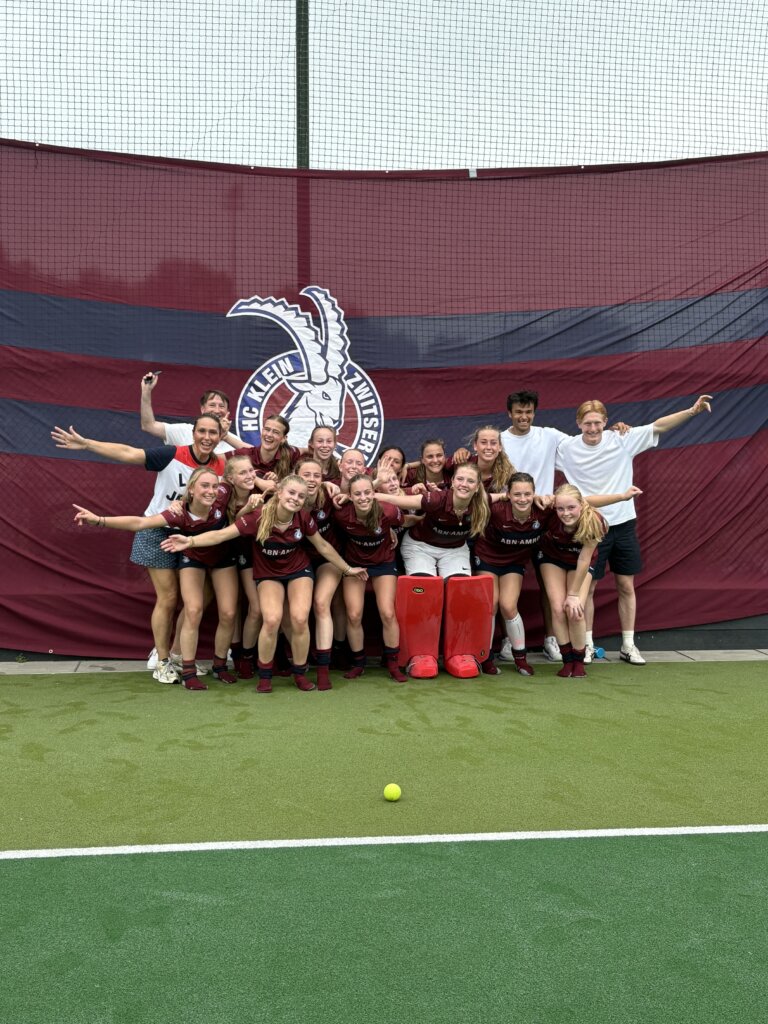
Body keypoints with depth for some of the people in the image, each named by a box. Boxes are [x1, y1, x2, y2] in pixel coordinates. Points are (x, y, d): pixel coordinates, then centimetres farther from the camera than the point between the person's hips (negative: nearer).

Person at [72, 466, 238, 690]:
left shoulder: (221, 503, -32)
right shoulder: (180, 513, -35)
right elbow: (140, 523, -44)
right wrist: (99, 520, -52)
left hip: (222, 559, 2)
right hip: (193, 560, -2)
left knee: (228, 614, -2)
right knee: (193, 612, -16)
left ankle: (220, 666, 18)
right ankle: (188, 672, -5)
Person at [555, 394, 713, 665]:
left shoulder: (622, 440, -5)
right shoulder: (566, 448, -6)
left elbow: (658, 426, -8)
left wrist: (692, 411, -18)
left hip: (623, 524, 2)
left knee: (626, 586, 8)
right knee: (587, 586, 5)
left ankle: (628, 645, 20)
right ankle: (587, 644, 19)